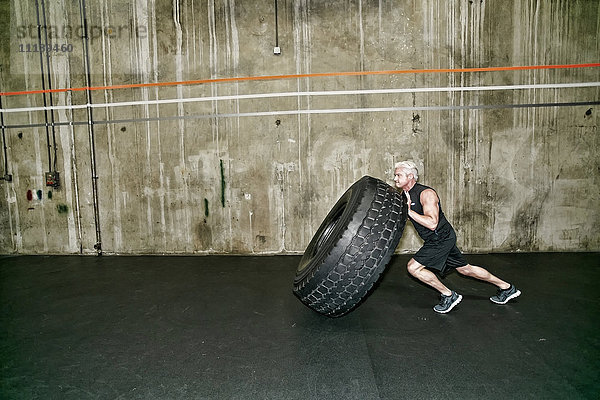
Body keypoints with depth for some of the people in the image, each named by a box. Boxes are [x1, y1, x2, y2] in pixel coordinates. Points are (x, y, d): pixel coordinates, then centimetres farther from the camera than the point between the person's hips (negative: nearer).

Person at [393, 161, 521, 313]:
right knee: (465, 268, 19)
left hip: (441, 239, -9)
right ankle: (506, 288, 34)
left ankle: (448, 295, 3)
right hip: (441, 239, 9)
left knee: (413, 267, -11)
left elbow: (432, 223, -31)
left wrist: (409, 211, -32)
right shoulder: (405, 196, 5)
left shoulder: (426, 193, -21)